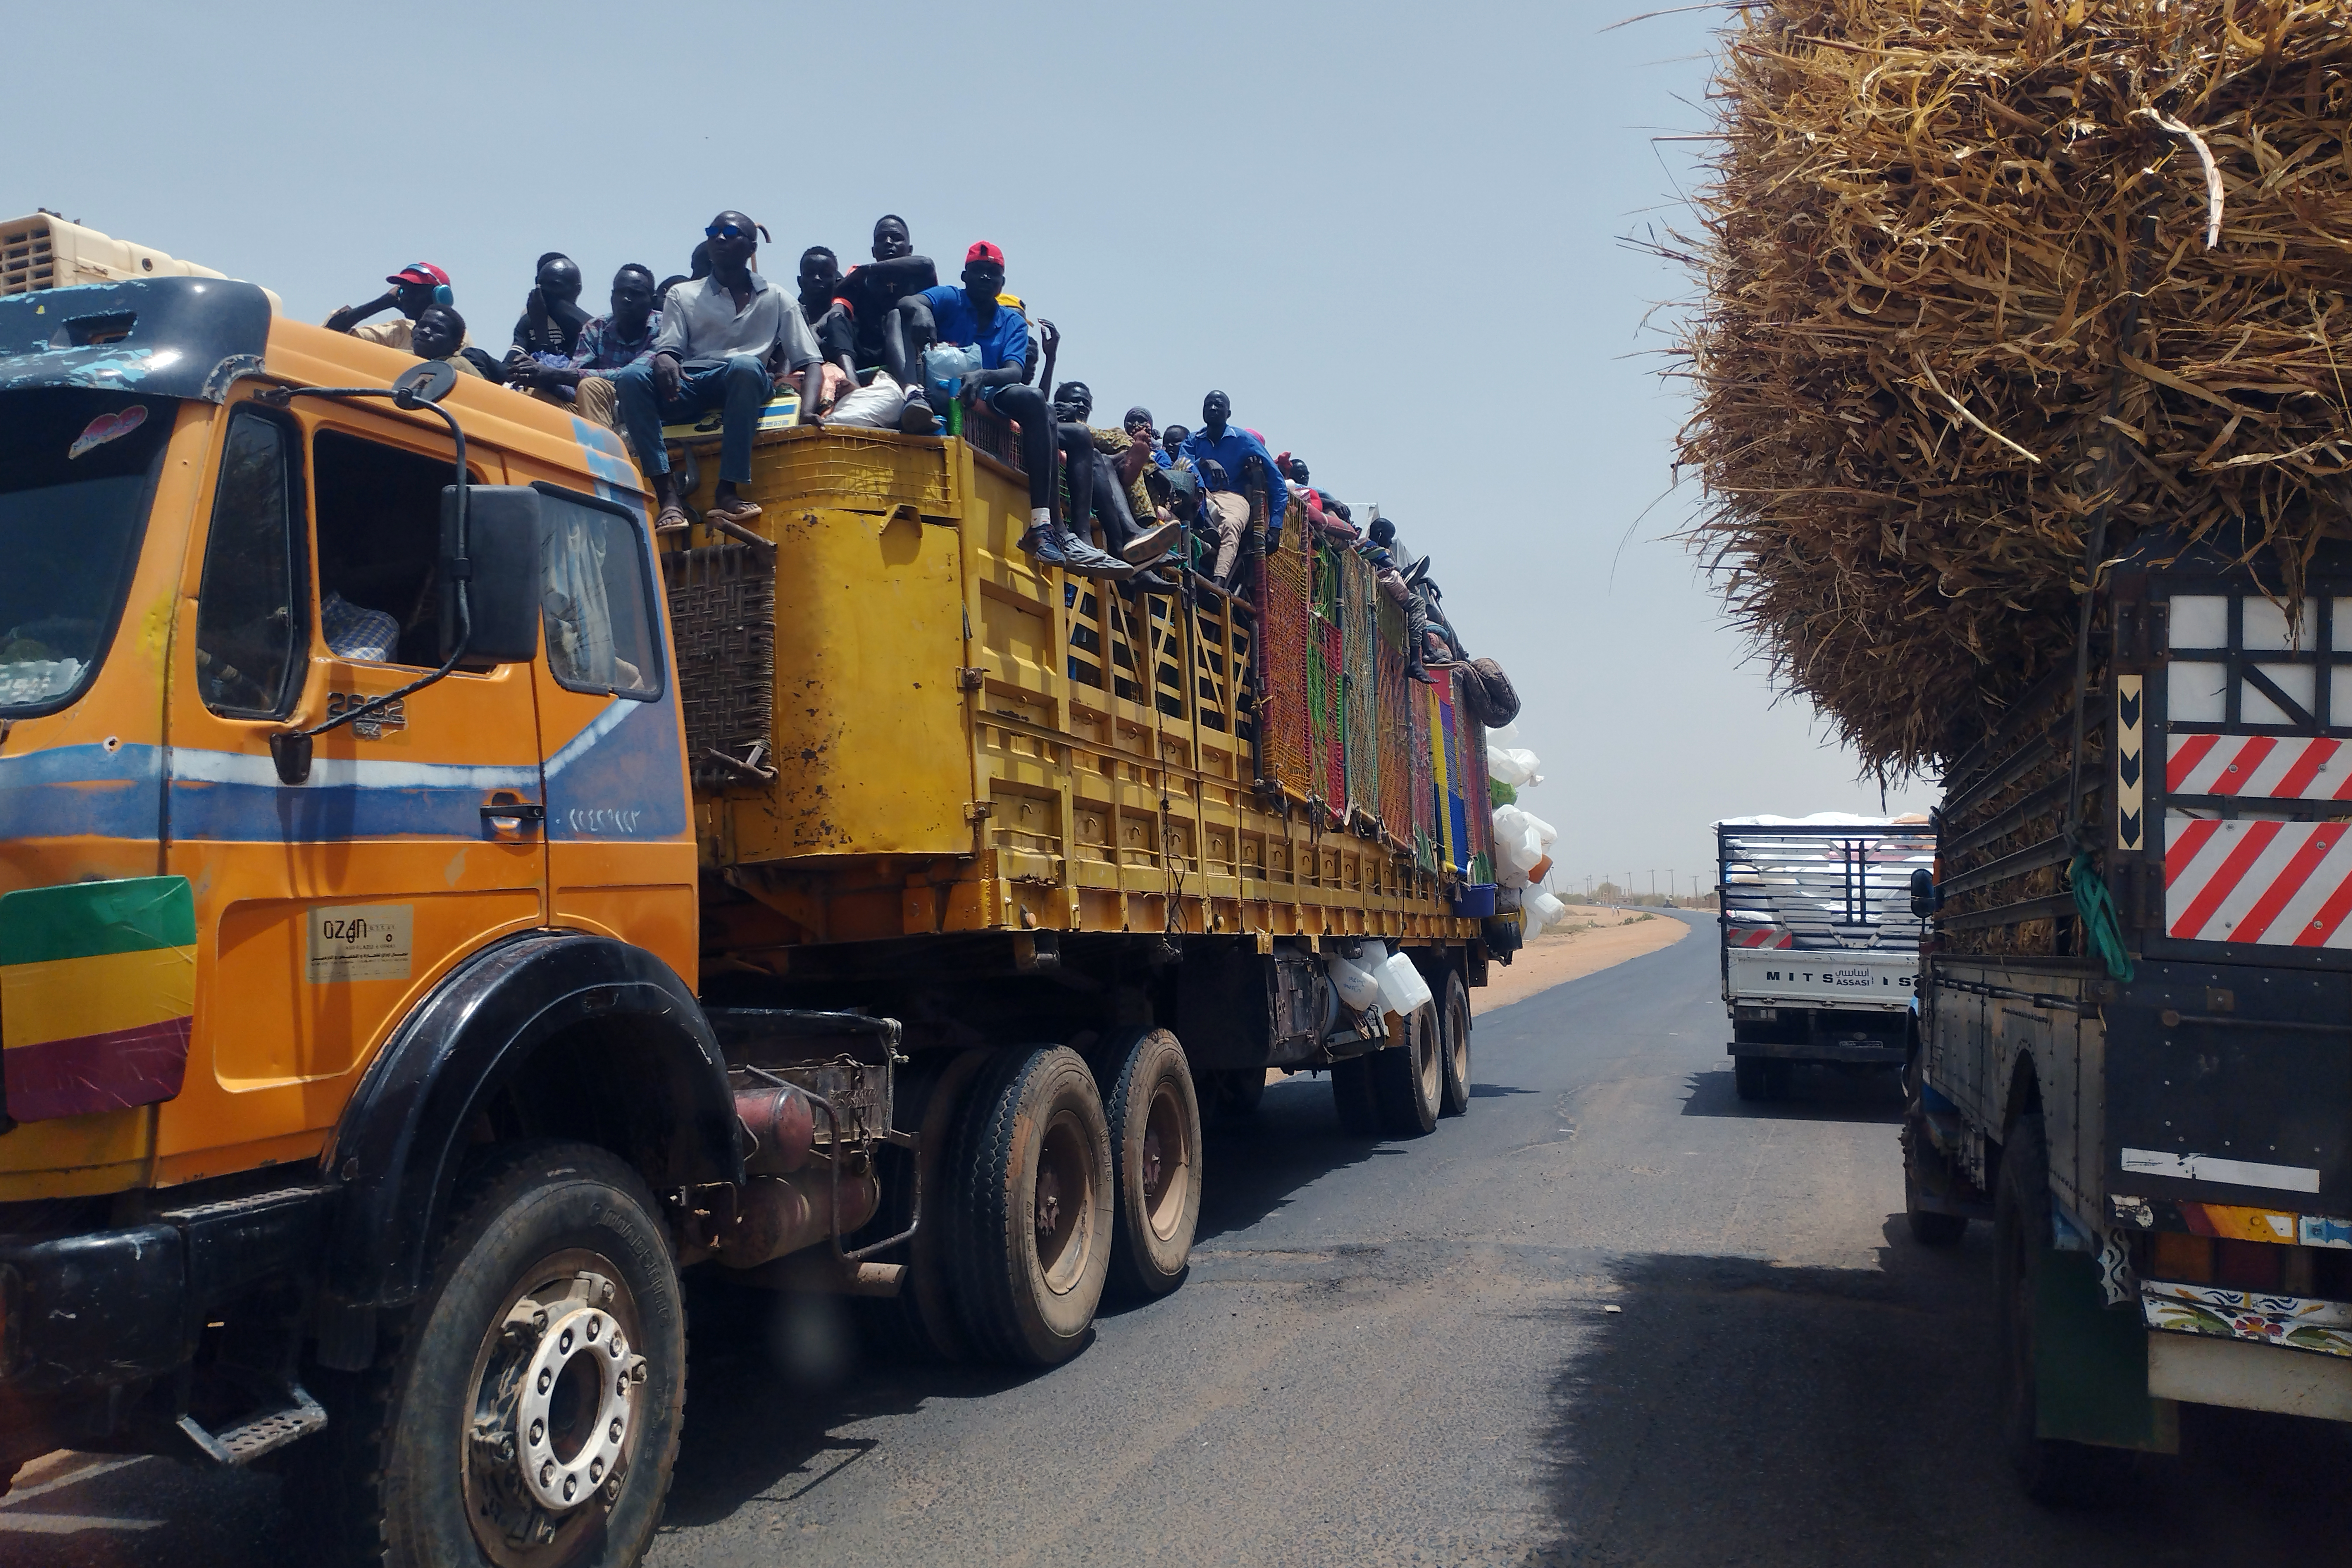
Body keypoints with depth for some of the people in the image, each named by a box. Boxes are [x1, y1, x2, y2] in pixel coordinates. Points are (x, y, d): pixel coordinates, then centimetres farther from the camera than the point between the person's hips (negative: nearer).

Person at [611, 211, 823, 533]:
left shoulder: (778, 300, 16)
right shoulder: (683, 295, 21)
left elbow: (809, 363, 8)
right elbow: (669, 348, 8)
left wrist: (807, 411, -14)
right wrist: (663, 360, -20)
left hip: (745, 384, -2)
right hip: (689, 386, 2)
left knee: (745, 365, -38)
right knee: (630, 377, -29)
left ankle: (728, 491, -37)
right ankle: (668, 495, -36)